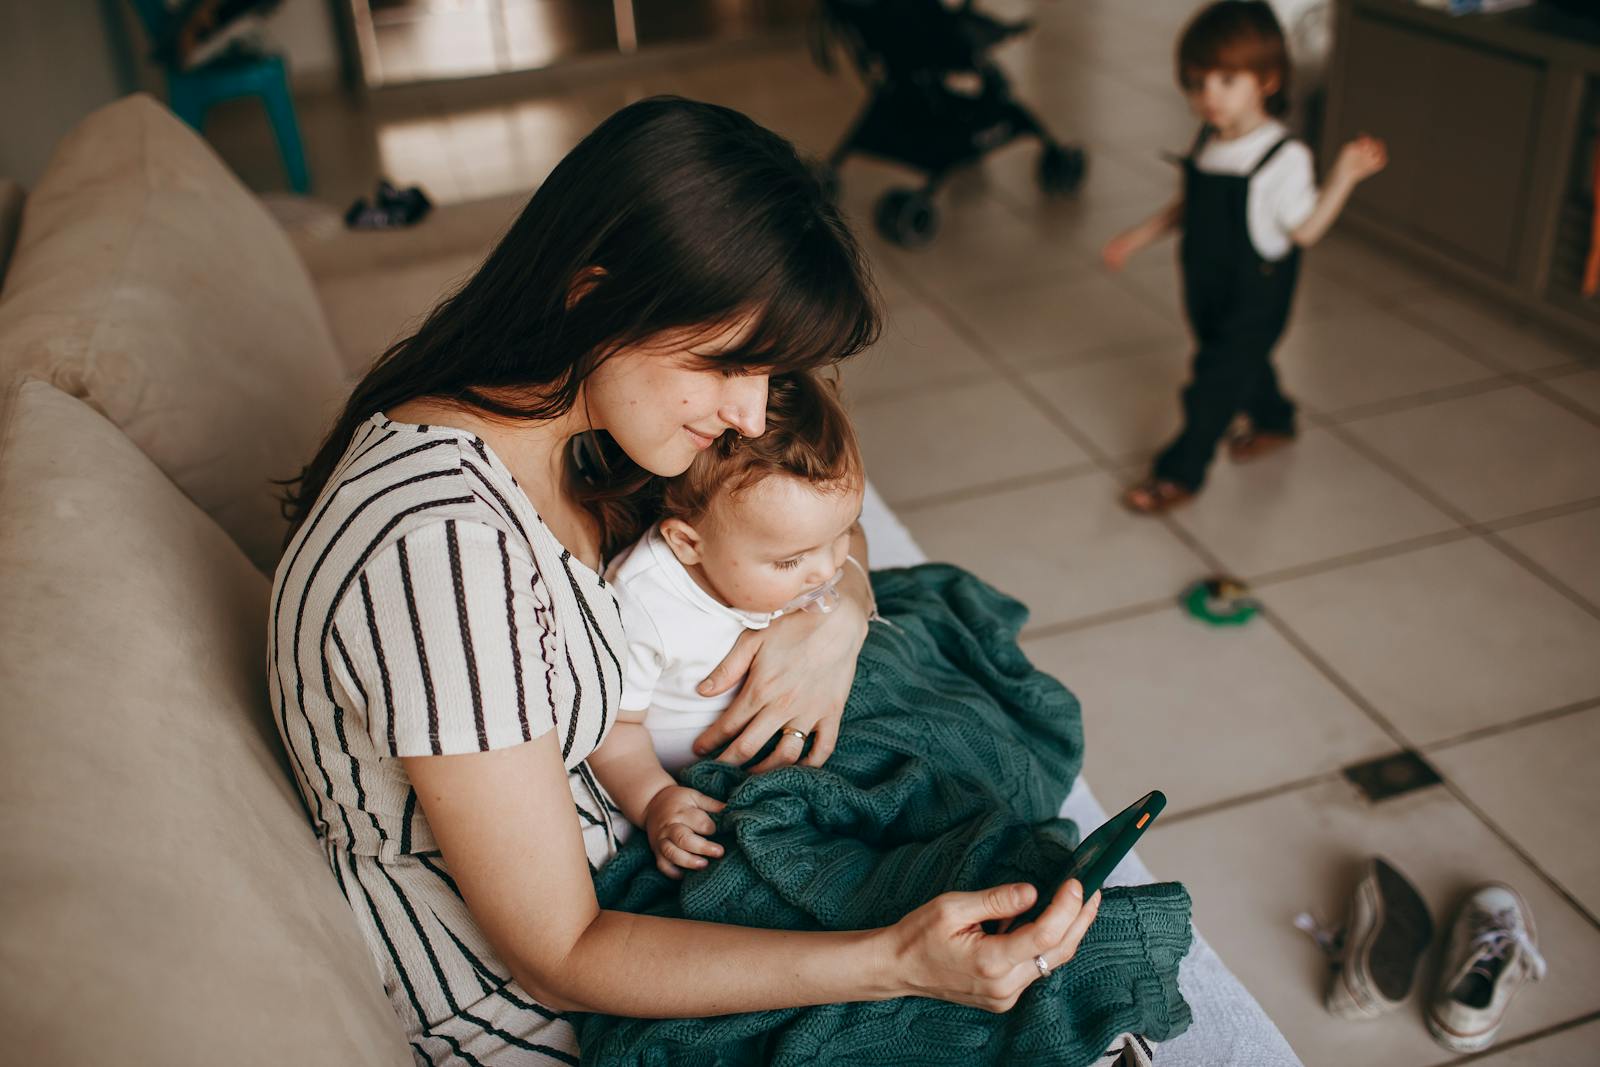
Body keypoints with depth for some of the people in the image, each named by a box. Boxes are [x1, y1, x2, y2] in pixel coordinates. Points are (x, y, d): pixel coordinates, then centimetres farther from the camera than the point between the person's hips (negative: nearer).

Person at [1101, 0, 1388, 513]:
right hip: (1207, 285, 7)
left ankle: (1181, 471, 9)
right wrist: (1141, 235, 10)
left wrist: (1344, 175, -29)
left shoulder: (1284, 157, -21)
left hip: (1256, 296, -7)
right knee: (1243, 362, 26)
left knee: (1215, 382, -3)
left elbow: (1304, 230, -19)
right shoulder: (1207, 142, -1)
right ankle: (1273, 421, 52)